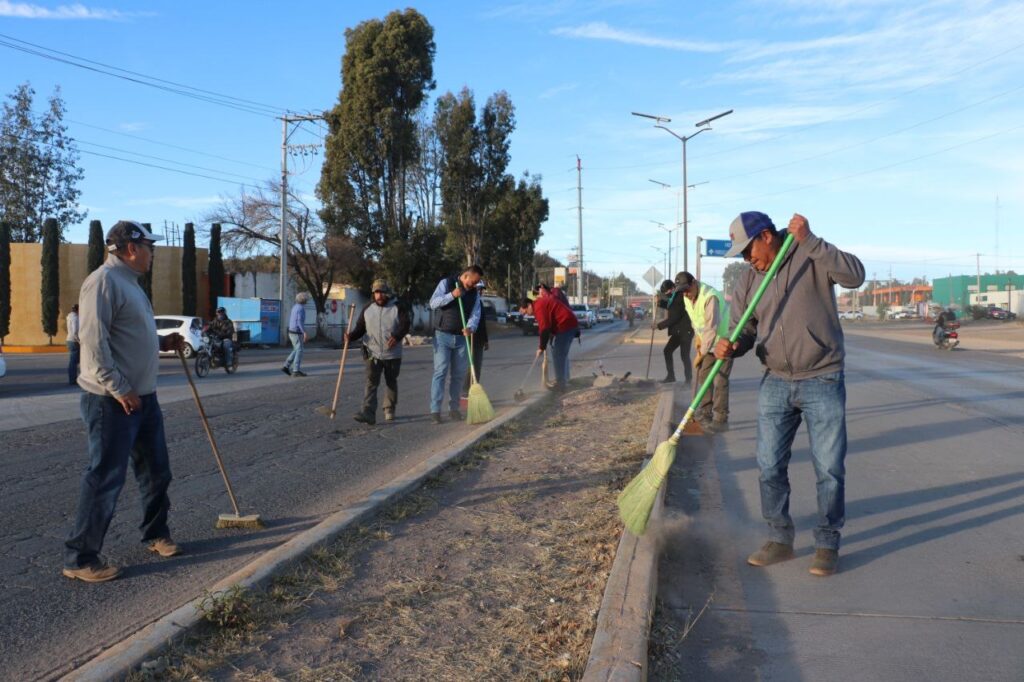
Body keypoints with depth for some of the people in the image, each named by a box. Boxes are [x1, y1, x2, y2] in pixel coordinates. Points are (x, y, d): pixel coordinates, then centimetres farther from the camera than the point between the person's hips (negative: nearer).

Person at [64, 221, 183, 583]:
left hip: (144, 396, 10)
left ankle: (156, 534, 34)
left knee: (156, 472, 18)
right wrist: (119, 389, -24)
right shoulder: (104, 281, -16)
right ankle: (80, 558, 8)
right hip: (112, 401, -10)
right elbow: (93, 341, -24)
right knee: (105, 479, -3)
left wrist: (162, 343, 11)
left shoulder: (129, 282, 16)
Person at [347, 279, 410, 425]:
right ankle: (368, 413, -21)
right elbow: (360, 328, 6)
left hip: (393, 354, 0)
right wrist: (351, 336, -14)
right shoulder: (367, 309, 6)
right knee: (371, 383, -13)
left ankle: (389, 410, 31)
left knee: (391, 383, 14)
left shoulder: (397, 308, -1)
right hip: (373, 353, 0)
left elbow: (405, 325, -9)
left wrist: (397, 337, -27)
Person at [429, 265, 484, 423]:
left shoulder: (474, 293, 8)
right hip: (443, 335, -4)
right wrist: (452, 295, -22)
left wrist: (470, 327, -22)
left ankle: (454, 408, 17)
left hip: (461, 338, 5)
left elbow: (475, 315, -2)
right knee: (440, 372, -8)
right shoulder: (446, 283, -3)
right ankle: (435, 410, -8)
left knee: (459, 374, 7)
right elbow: (433, 303, -10)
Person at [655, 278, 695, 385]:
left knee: (684, 355, -9)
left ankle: (689, 380, 0)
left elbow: (674, 317, -21)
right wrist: (660, 302, 9)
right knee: (667, 351, 10)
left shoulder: (680, 297, -19)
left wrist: (659, 325, -15)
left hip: (686, 330, -10)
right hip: (679, 331, 10)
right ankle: (670, 376, 16)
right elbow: (670, 307, 29)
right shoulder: (675, 296, 9)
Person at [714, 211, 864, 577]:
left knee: (829, 467, 2)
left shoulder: (812, 256, -5)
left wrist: (808, 241, -27)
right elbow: (743, 330, 8)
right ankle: (780, 539, 22)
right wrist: (729, 346, -15)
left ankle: (827, 544, 17)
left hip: (822, 382, -4)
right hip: (775, 384, 4)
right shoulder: (748, 280, 6)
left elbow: (854, 275, -22)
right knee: (770, 466, 7)